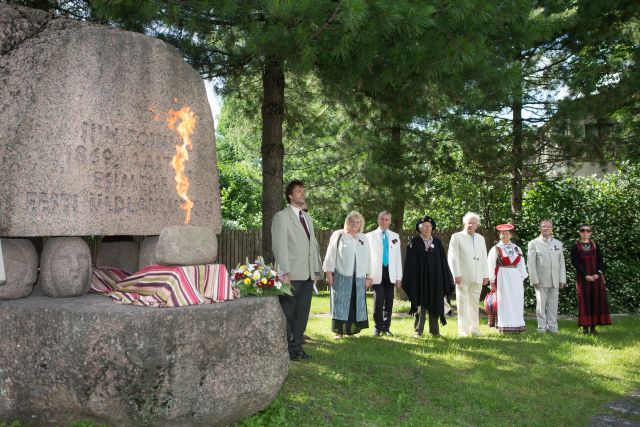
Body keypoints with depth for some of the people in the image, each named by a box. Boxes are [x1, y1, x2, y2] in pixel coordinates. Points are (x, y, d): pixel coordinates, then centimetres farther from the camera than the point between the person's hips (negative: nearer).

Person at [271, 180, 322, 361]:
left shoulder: (308, 218, 18)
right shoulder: (281, 217, -5)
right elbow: (279, 246, -12)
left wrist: (316, 270, 11)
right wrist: (285, 273, -17)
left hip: (308, 276, 7)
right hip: (292, 275, -7)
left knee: (302, 313, 11)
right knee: (288, 314, 2)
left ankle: (297, 346, 20)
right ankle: (287, 349, 12)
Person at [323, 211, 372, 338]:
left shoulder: (363, 239, 13)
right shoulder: (338, 235, 2)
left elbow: (367, 259, 13)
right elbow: (331, 255, 0)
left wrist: (368, 277, 8)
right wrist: (329, 273, -6)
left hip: (358, 278, 4)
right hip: (341, 276, -4)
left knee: (356, 305, 5)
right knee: (341, 304, -1)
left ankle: (352, 329, 14)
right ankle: (339, 331, 5)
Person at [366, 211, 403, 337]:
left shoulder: (395, 236, 12)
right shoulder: (370, 236, 4)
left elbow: (398, 257, 10)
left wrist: (399, 277, 5)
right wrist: (368, 275, -7)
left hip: (390, 273, 3)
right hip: (377, 274, -3)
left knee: (389, 302, 4)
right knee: (378, 301, -5)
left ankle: (386, 327, 14)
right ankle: (378, 327, 8)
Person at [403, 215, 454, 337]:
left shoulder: (437, 242, 9)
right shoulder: (414, 242, -1)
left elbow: (442, 261, 9)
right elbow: (410, 262, -3)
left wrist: (446, 280, 5)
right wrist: (411, 281, -9)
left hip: (435, 279, 3)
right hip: (420, 279, -3)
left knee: (434, 304, 6)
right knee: (420, 304, 0)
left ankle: (434, 331, 14)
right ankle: (418, 330, 8)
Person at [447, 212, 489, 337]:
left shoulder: (481, 239, 17)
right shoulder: (456, 237, 1)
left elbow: (484, 258, 17)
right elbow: (452, 257, -5)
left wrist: (485, 275, 11)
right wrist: (456, 275, -12)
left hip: (477, 278, 4)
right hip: (462, 277, -4)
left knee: (474, 304, 8)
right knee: (463, 304, -1)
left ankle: (474, 328, 17)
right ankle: (463, 330, 5)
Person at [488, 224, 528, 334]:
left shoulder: (516, 248, 11)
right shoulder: (495, 249, -1)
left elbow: (521, 265, 10)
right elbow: (491, 266, -4)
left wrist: (522, 279, 3)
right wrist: (492, 281, -8)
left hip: (515, 278, 4)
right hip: (502, 278, -4)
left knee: (517, 302, 5)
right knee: (504, 302, -1)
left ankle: (517, 326, 12)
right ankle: (505, 327, 4)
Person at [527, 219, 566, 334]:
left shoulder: (558, 243, 16)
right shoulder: (533, 243, 3)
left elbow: (561, 262, 14)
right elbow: (531, 263, -2)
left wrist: (562, 279, 6)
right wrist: (534, 280, -8)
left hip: (555, 281, 3)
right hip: (541, 281, -3)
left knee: (553, 305, 6)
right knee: (541, 305, 1)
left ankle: (553, 327, 13)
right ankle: (542, 328, 8)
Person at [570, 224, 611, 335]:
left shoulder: (595, 246, 9)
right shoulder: (575, 247, 1)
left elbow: (600, 261, 4)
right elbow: (575, 262, -7)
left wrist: (598, 273, -12)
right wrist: (586, 275, -15)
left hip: (596, 277, 2)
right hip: (582, 278, -2)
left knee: (596, 299, 0)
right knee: (584, 300, -2)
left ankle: (593, 327, 5)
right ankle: (585, 327, 2)